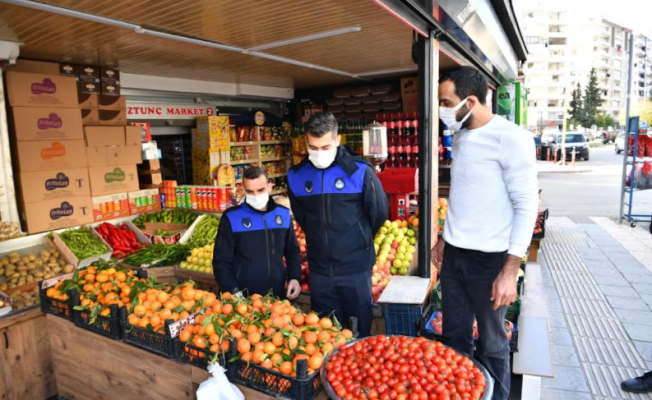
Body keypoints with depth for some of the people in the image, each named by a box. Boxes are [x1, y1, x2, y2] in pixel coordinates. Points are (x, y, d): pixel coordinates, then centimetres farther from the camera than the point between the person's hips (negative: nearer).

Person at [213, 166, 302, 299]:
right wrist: (233, 292, -14)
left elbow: (293, 251, 12)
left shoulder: (283, 214, 1)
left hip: (278, 295, 3)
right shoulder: (232, 217, -9)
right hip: (243, 299, -3)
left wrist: (294, 277, 0)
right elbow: (221, 261, -6)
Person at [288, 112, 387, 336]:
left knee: (359, 332, 14)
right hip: (319, 271, 3)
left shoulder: (359, 171, -12)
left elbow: (379, 213, 0)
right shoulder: (296, 176, -2)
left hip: (355, 269, -3)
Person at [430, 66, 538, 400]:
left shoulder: (511, 138, -14)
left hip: (489, 259, -6)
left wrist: (510, 270, -18)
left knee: (491, 344, 11)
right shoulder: (459, 136, 8)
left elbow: (526, 206, -15)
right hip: (454, 256, 7)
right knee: (455, 336, 16)